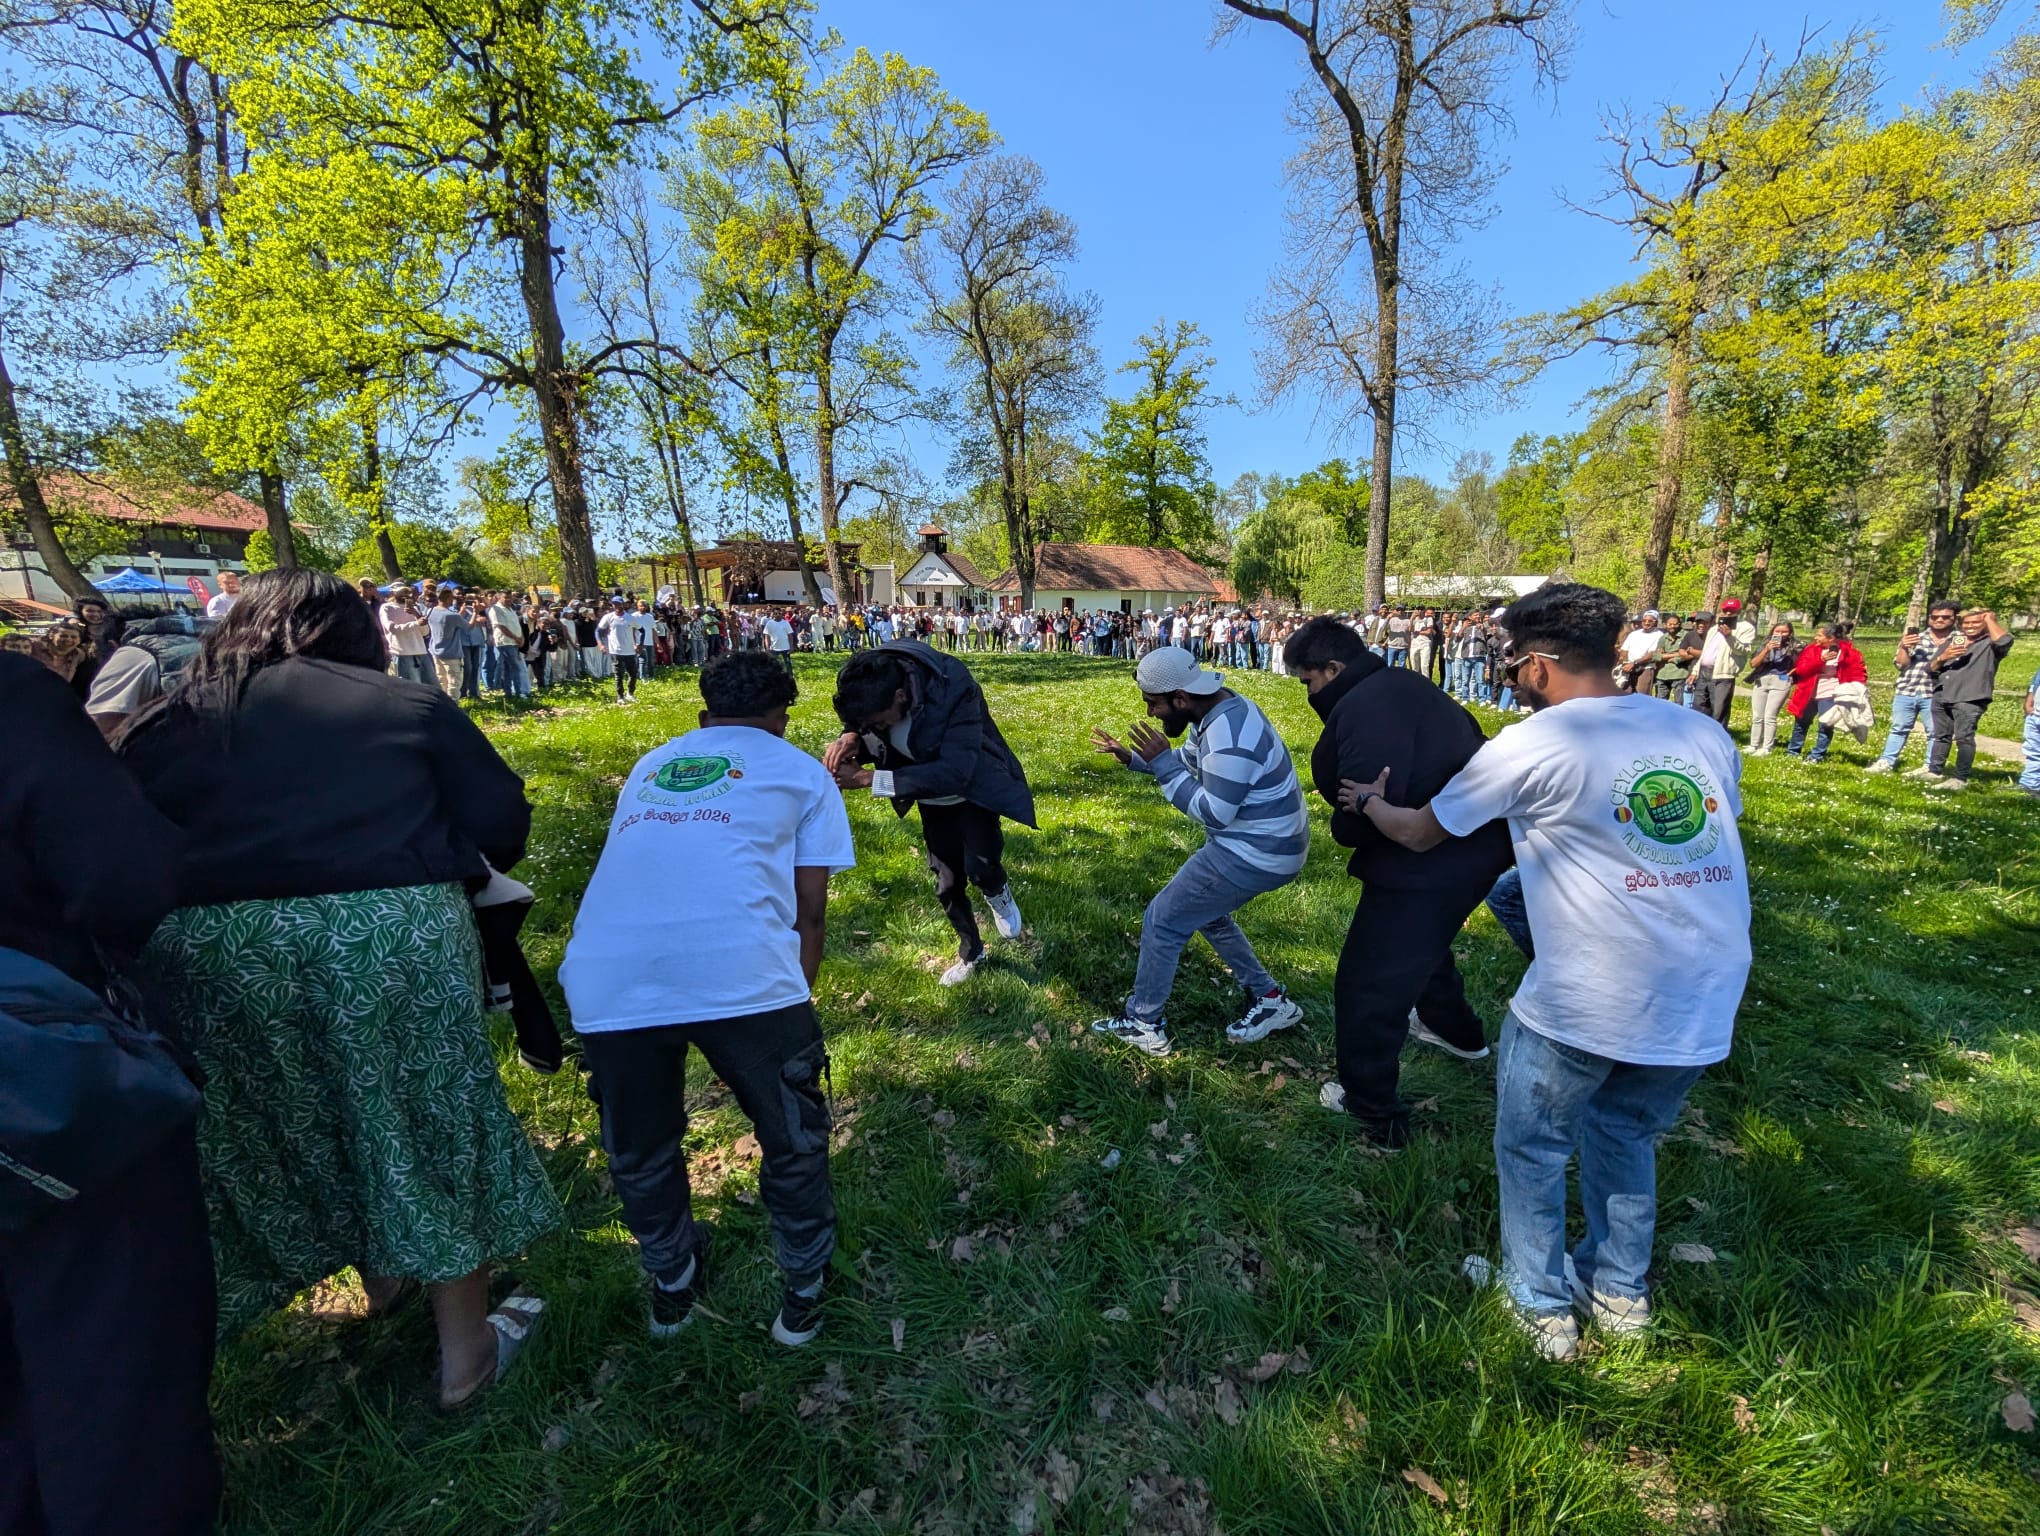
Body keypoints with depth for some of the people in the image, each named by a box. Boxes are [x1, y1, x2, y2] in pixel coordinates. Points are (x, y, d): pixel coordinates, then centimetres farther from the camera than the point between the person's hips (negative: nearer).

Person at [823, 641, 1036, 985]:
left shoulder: (955, 688, -38)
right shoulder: (873, 682, -22)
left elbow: (954, 773, -44)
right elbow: (865, 732, -4)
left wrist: (868, 779, -45)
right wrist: (851, 739, -30)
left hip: (975, 787, -5)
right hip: (933, 798, 5)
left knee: (980, 868, -25)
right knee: (947, 884, 13)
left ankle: (998, 891, 13)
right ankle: (971, 953, 40)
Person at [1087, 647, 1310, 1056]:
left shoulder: (1230, 736, -30)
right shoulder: (1217, 711, 3)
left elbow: (1212, 814, -27)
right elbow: (1188, 762, 17)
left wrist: (1161, 765, -23)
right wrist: (1132, 758, 6)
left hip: (1253, 854, -10)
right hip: (1261, 843, 10)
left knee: (1161, 921, 1)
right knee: (1205, 912, 27)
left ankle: (1142, 1024, 17)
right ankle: (1270, 1000, 33)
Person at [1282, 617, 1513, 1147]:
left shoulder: (1364, 707, -23)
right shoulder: (1404, 685, 9)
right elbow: (1470, 738, 21)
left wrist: (1343, 830, -7)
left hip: (1426, 865, -11)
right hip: (1473, 847, 11)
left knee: (1368, 983, 3)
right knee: (1423, 943, 35)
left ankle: (1373, 1111, 17)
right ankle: (1455, 1029, 59)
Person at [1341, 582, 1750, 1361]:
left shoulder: (1528, 746, -10)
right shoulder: (1701, 732, 6)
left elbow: (1420, 834, 2)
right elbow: (1719, 837, 20)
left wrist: (1368, 800, 24)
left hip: (1586, 1002, -6)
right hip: (1709, 997, 6)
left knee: (1531, 1146, 18)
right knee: (1625, 1134, 29)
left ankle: (1541, 1305, 33)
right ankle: (1618, 1292, 44)